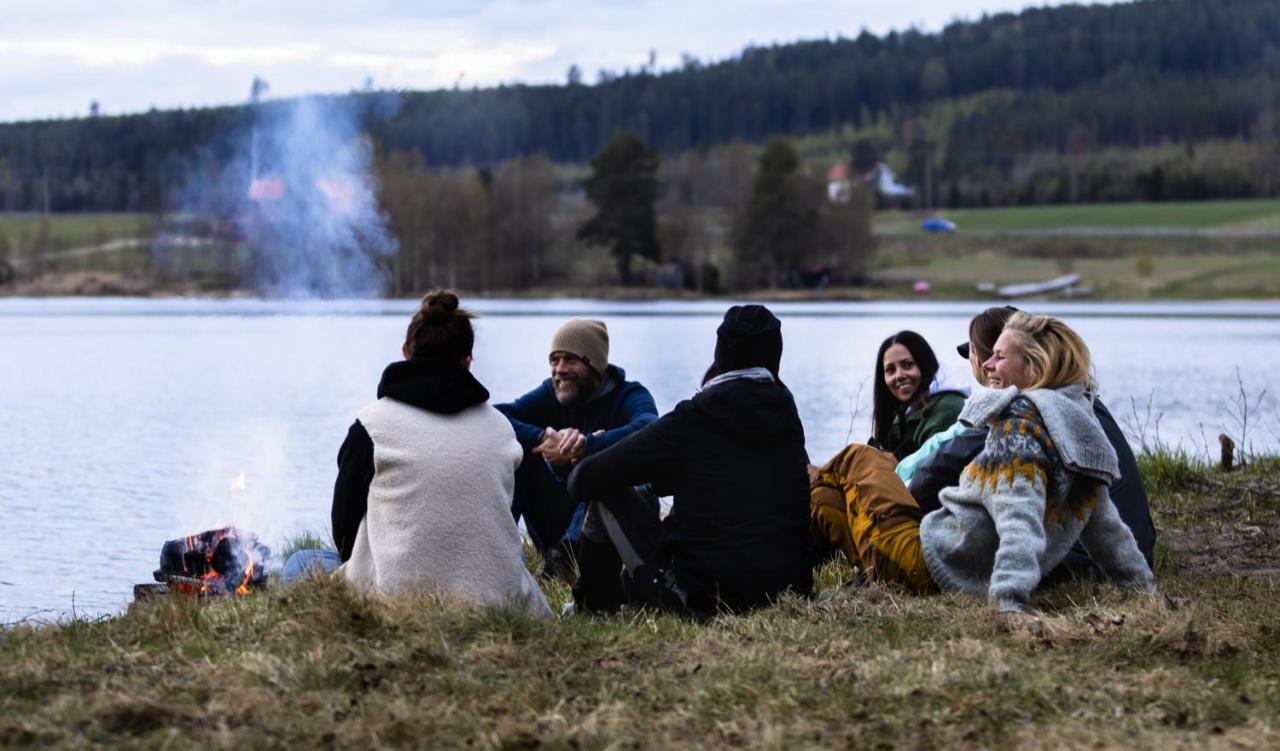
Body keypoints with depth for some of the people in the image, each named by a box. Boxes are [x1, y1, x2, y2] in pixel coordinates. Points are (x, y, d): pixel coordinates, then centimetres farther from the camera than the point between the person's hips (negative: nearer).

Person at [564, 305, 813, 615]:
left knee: (606, 492, 13)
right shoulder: (788, 418, 7)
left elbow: (586, 479, -4)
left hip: (701, 594, -6)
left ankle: (593, 606, 28)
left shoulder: (693, 419, -8)